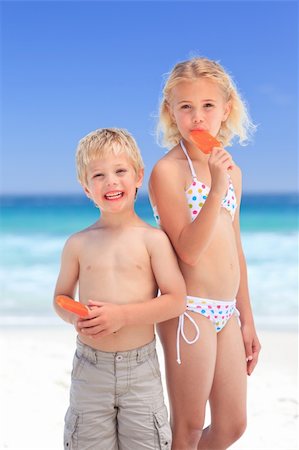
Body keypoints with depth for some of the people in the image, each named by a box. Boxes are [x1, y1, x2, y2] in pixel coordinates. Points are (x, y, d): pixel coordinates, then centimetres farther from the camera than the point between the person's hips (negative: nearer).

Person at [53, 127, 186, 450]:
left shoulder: (152, 239, -6)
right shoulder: (78, 244, 1)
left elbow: (177, 300, -9)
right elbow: (61, 297, 11)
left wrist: (122, 315, -18)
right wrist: (76, 318, -12)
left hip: (140, 366, -1)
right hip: (90, 366, 2)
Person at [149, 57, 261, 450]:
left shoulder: (231, 170, 10)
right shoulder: (167, 171, -11)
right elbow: (189, 250, -19)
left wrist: (247, 319, 18)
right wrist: (217, 188, -26)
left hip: (227, 313, 7)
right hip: (190, 311, -7)